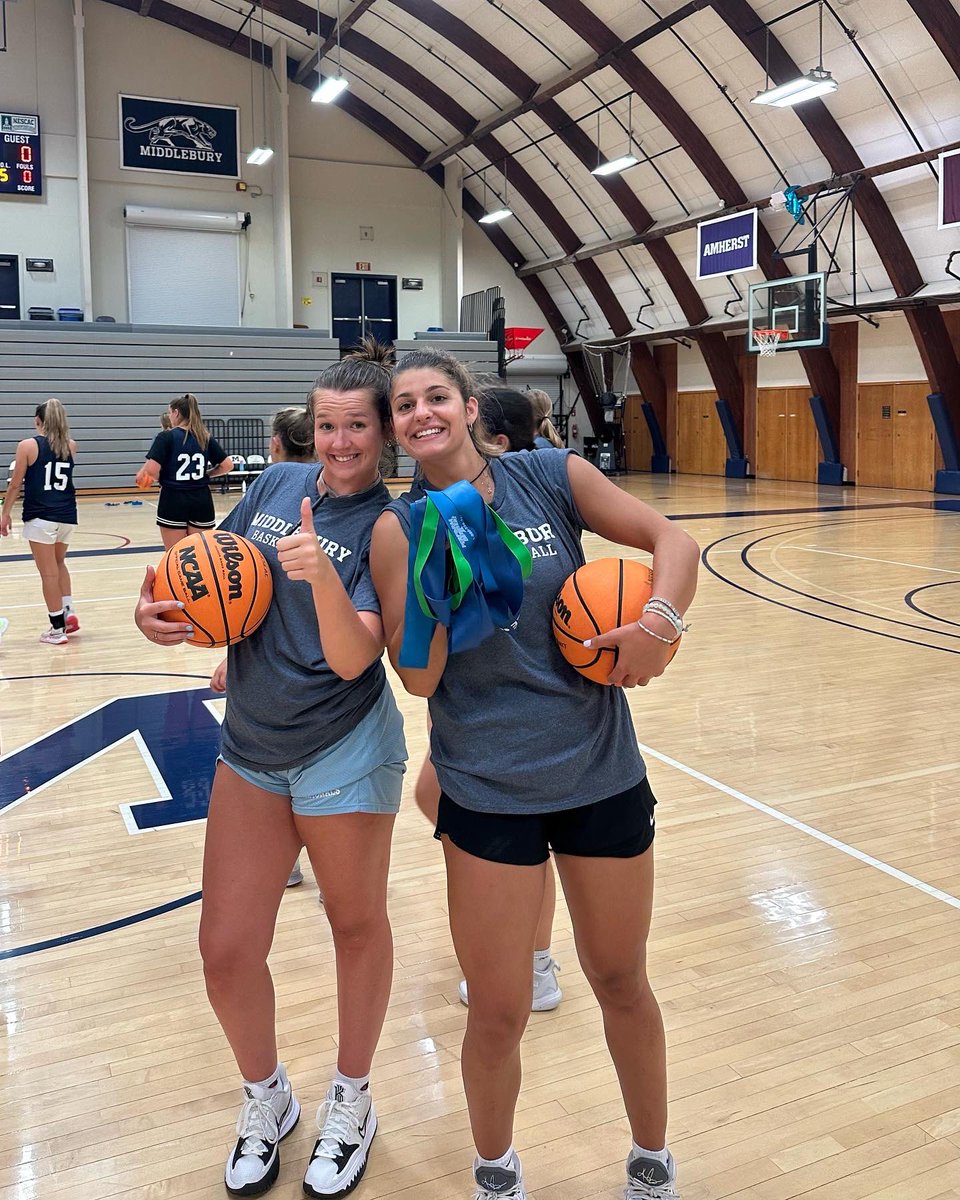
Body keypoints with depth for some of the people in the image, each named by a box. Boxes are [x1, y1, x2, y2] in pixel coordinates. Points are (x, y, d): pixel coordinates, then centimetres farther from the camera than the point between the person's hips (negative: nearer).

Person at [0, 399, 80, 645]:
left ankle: (57, 629, 7)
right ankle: (69, 611, 14)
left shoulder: (28, 446, -7)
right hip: (67, 516, 4)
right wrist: (60, 430, 22)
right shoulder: (71, 446, 4)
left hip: (40, 518, -4)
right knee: (59, 564, 26)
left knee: (49, 573, 2)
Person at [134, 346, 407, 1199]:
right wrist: (160, 609, -9)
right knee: (226, 951, 7)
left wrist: (321, 573, -39)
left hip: (342, 752, -4)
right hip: (250, 750, 5)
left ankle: (351, 1105, 38)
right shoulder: (279, 483, 2)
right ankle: (266, 1100, 36)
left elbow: (353, 658, -22)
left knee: (357, 926, 14)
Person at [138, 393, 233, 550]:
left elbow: (152, 471, -16)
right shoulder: (205, 438, 6)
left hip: (173, 501, -3)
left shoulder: (166, 437, -7)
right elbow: (227, 465, 3)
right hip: (201, 501, 3)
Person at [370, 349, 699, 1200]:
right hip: (488, 794, -1)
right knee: (498, 1016, 6)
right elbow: (417, 677, -9)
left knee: (621, 984, 17)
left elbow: (673, 540, -2)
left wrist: (660, 619, -21)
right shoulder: (398, 528, -5)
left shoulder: (551, 477, -4)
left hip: (602, 774, 1)